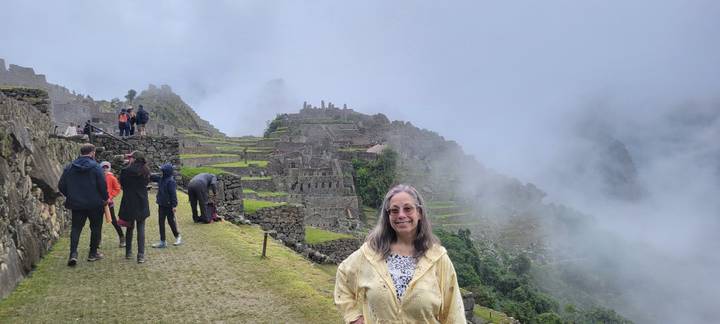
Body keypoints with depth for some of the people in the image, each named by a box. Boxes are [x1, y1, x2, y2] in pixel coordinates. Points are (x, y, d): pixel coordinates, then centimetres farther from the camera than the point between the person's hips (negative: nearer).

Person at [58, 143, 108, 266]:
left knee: (76, 228, 8)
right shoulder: (95, 167, -12)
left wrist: (70, 196, 21)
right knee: (96, 228, 11)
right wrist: (105, 198, 1)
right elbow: (102, 185, -15)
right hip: (94, 204, -3)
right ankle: (93, 253, 17)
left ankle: (73, 253, -8)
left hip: (76, 204, 3)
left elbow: (61, 186, 6)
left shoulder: (69, 167, 3)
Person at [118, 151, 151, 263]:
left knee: (129, 228, 15)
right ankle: (141, 255, -2)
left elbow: (121, 183, 3)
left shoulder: (126, 171, -11)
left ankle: (128, 253, 23)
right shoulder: (146, 171, -1)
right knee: (141, 229, 4)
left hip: (129, 203, -1)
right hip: (142, 204, 1)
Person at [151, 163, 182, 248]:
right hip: (161, 205, 8)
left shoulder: (170, 181, -18)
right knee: (161, 222, 8)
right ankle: (162, 242, 13)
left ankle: (178, 236, 26)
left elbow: (173, 194, -18)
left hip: (169, 206, -8)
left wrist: (174, 205, -19)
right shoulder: (162, 179, 5)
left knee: (171, 221, 5)